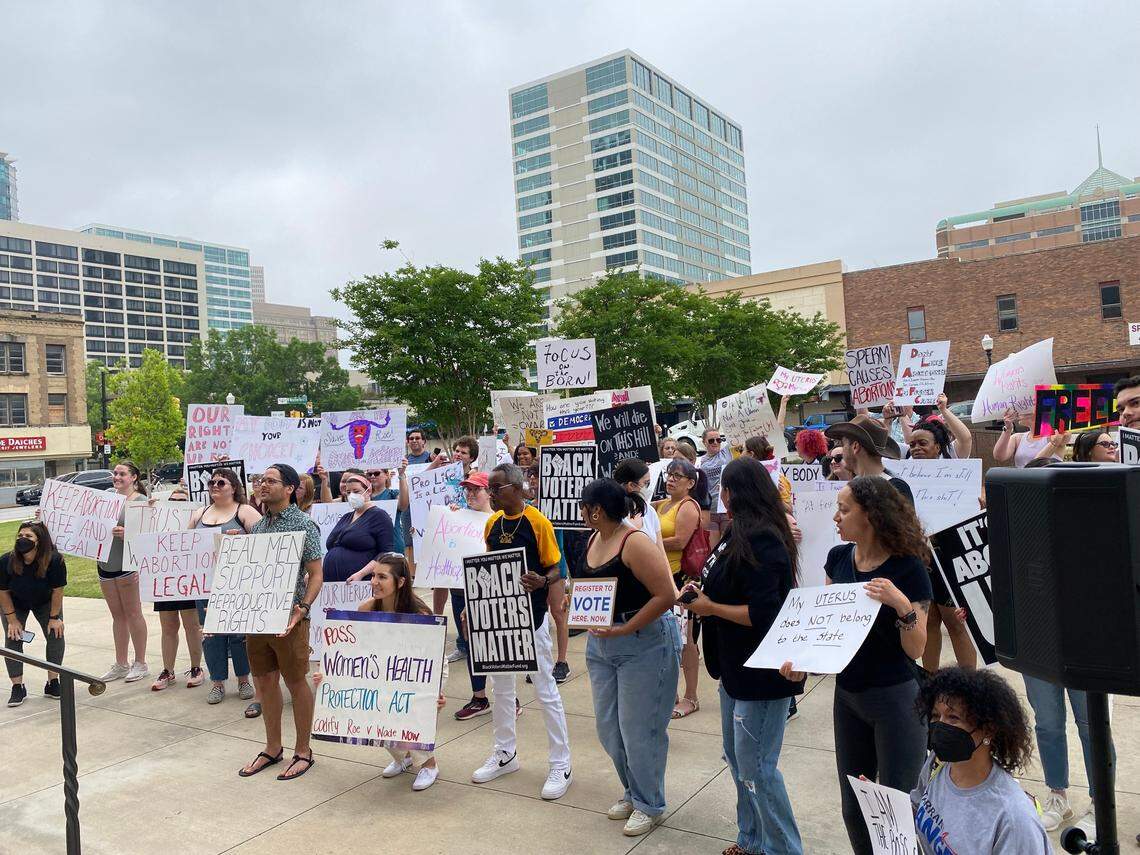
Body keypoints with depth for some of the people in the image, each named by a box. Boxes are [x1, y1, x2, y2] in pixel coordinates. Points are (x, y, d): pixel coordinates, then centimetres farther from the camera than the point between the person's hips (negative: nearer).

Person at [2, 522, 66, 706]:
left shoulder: (55, 560, -35)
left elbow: (57, 591, -23)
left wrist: (54, 618, -17)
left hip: (45, 602, 0)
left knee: (56, 634, -10)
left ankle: (52, 683, 1)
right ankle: (17, 687, -1)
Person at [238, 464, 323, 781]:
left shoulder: (303, 525, -9)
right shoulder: (258, 526, 11)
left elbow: (315, 575, -10)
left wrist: (304, 607, -24)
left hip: (288, 617, -6)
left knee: (296, 684, 5)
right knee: (264, 682, 15)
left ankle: (303, 752, 19)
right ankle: (273, 748, 31)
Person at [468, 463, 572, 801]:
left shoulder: (537, 522, -13)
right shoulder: (492, 523, 4)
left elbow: (554, 569, -9)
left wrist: (542, 581, -31)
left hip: (530, 616, -6)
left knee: (545, 689, 1)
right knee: (501, 687, 16)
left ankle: (561, 765, 12)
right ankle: (505, 753, 33)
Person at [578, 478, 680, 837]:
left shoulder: (635, 543, -20)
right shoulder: (594, 539, 5)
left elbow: (666, 595, -24)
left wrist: (624, 629, -23)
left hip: (644, 642, -8)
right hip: (601, 643, 8)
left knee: (638, 729, 2)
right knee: (608, 727, 15)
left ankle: (648, 804, 23)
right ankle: (632, 791, 36)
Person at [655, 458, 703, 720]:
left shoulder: (688, 506, -9)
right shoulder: (661, 505, 15)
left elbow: (680, 541, -20)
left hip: (681, 577, -8)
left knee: (684, 639, 0)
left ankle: (691, 697, 11)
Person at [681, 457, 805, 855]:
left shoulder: (760, 542, -23)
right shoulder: (742, 533, 7)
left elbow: (761, 614, -27)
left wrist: (710, 607, -17)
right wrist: (703, 591, -1)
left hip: (761, 673, -10)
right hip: (737, 666, 10)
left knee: (755, 769, 0)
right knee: (737, 759, 21)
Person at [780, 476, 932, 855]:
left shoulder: (908, 568, -16)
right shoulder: (839, 558, -1)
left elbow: (916, 650, -14)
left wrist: (903, 606, -31)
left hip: (895, 699, -5)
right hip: (847, 696, 5)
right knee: (853, 808, 17)